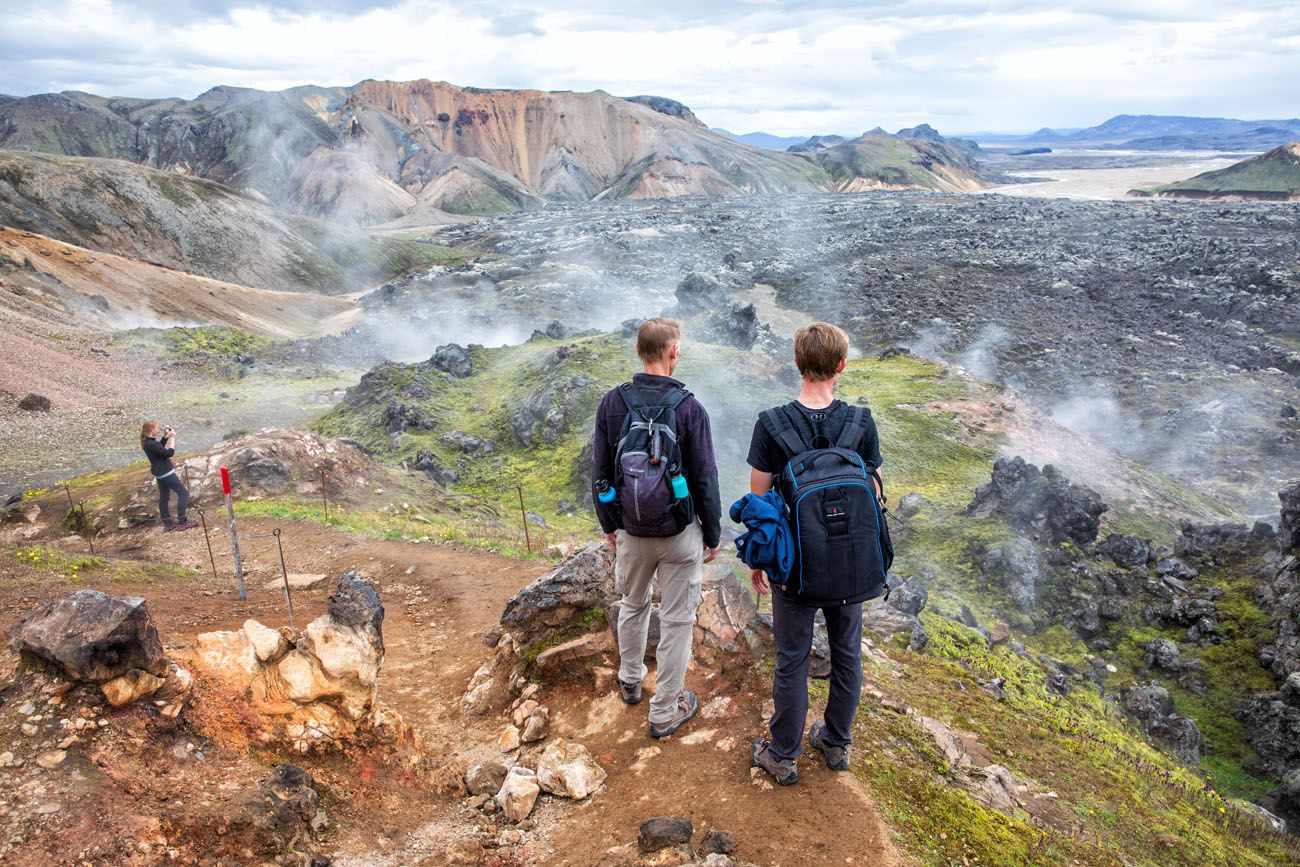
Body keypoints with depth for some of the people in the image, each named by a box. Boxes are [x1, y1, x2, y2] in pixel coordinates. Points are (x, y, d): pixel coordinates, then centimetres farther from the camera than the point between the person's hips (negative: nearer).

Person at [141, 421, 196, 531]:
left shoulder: (147, 442, 3)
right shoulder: (151, 444, -26)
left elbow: (160, 447, 22)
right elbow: (169, 453, -23)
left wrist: (165, 436, 11)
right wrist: (172, 438, -16)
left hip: (159, 473, 10)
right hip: (166, 472, -10)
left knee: (163, 497, 17)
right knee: (183, 493, -4)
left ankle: (167, 523, 27)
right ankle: (182, 522, -6)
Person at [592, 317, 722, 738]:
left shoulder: (612, 403, -7)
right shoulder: (689, 408, -16)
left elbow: (599, 473, 1)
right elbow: (705, 481, -11)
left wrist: (609, 526, 14)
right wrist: (713, 535, 2)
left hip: (630, 532, 4)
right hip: (679, 534, -4)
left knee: (632, 606, 26)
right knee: (677, 621, 11)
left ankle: (630, 681, 46)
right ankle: (665, 712, 22)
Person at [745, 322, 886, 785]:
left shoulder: (772, 425, -16)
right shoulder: (861, 422, -10)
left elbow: (759, 502, -10)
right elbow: (873, 496, -2)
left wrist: (757, 558, 4)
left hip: (795, 565, -2)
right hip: (851, 565, 2)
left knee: (792, 660, 11)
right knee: (846, 653, 19)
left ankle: (783, 756, 27)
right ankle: (837, 743, 38)